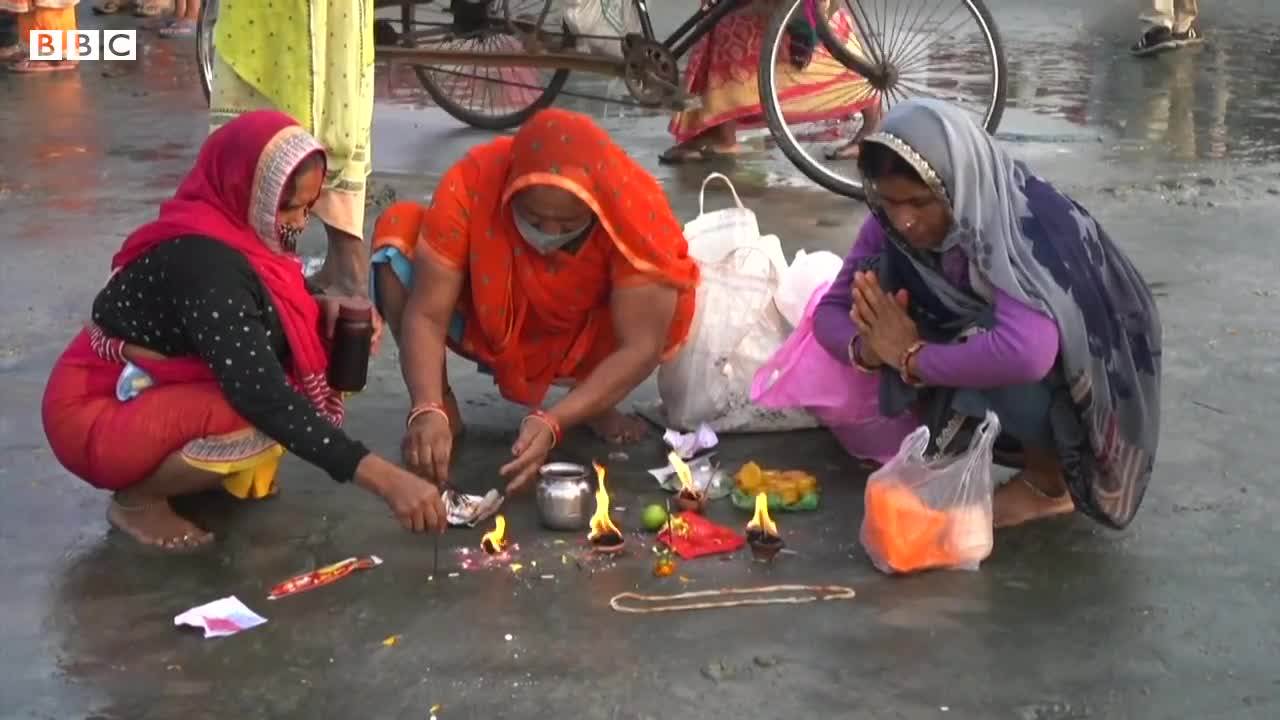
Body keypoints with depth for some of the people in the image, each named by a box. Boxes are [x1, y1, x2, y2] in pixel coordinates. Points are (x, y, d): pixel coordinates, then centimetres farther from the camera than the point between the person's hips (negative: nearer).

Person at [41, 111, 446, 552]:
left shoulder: (228, 231, -5)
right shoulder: (205, 264, -30)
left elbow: (282, 317, 10)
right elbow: (264, 398, -37)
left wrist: (330, 312, -14)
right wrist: (383, 478, -40)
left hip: (158, 388, 8)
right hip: (97, 416, -8)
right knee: (258, 418, -32)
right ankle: (135, 500, -7)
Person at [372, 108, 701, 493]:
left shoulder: (637, 210, -31)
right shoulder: (469, 187, -31)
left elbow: (641, 345, -33)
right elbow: (426, 314, -30)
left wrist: (552, 422, -43)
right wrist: (428, 410, -45)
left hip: (581, 343, 0)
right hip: (487, 327, 0)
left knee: (670, 301, -30)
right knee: (398, 229, -26)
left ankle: (593, 401, -1)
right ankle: (444, 403, -8)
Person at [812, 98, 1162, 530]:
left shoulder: (1022, 226, -34)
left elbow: (1027, 352, -51)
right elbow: (830, 310, -8)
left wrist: (912, 358, -36)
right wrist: (867, 346, -31)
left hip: (1079, 389, -6)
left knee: (992, 350, -36)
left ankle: (1050, 482, -8)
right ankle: (946, 452, -1)